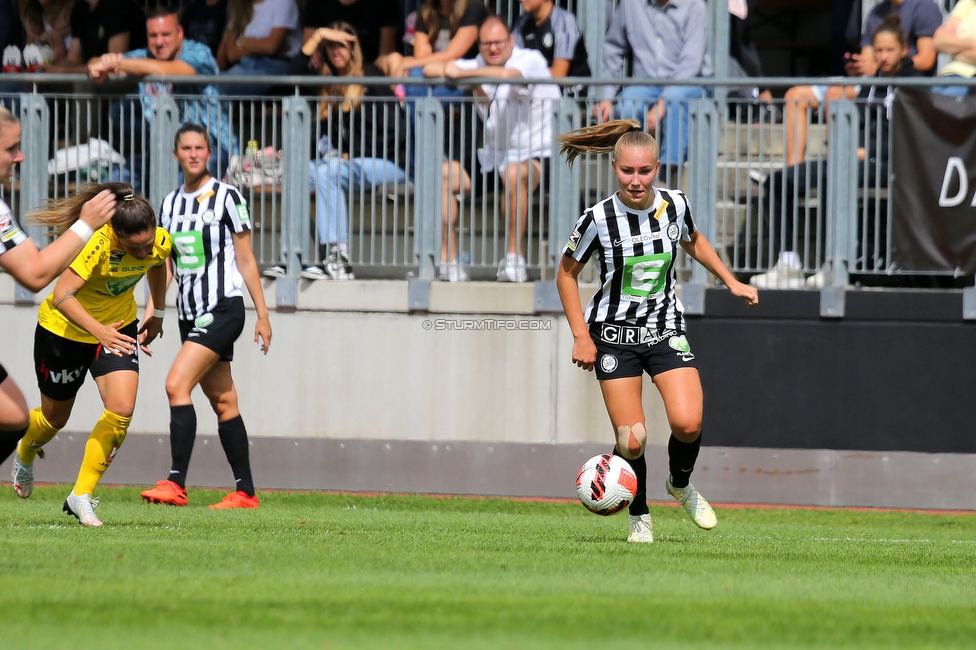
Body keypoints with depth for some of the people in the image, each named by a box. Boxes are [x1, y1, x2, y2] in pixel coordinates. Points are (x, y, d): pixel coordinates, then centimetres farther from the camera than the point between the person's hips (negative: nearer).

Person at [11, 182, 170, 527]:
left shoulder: (160, 243, -18)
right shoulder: (96, 243, -36)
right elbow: (62, 296, -39)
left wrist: (157, 314, 14)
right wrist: (99, 331, -47)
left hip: (118, 327, 4)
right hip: (64, 329, -4)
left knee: (121, 409, -17)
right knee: (54, 418, 15)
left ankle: (81, 496, -5)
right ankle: (24, 457, 51)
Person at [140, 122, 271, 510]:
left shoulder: (226, 197, -4)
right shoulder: (170, 204, 13)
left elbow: (245, 259, -3)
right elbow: (165, 266, 17)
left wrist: (262, 315, -4)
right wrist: (150, 315, 7)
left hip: (223, 310, -7)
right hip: (190, 315, 7)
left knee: (177, 384, -19)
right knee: (223, 401, 8)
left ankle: (176, 483, -23)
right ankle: (245, 492, 11)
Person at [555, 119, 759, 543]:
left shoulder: (675, 205, -7)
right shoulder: (599, 219, -17)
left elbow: (692, 241, 17)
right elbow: (566, 273, -3)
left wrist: (731, 282, 11)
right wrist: (580, 336, -8)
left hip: (666, 329, 2)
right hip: (615, 335, -2)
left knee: (687, 424, -17)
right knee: (631, 440, -11)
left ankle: (681, 486, 15)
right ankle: (639, 518, 14)